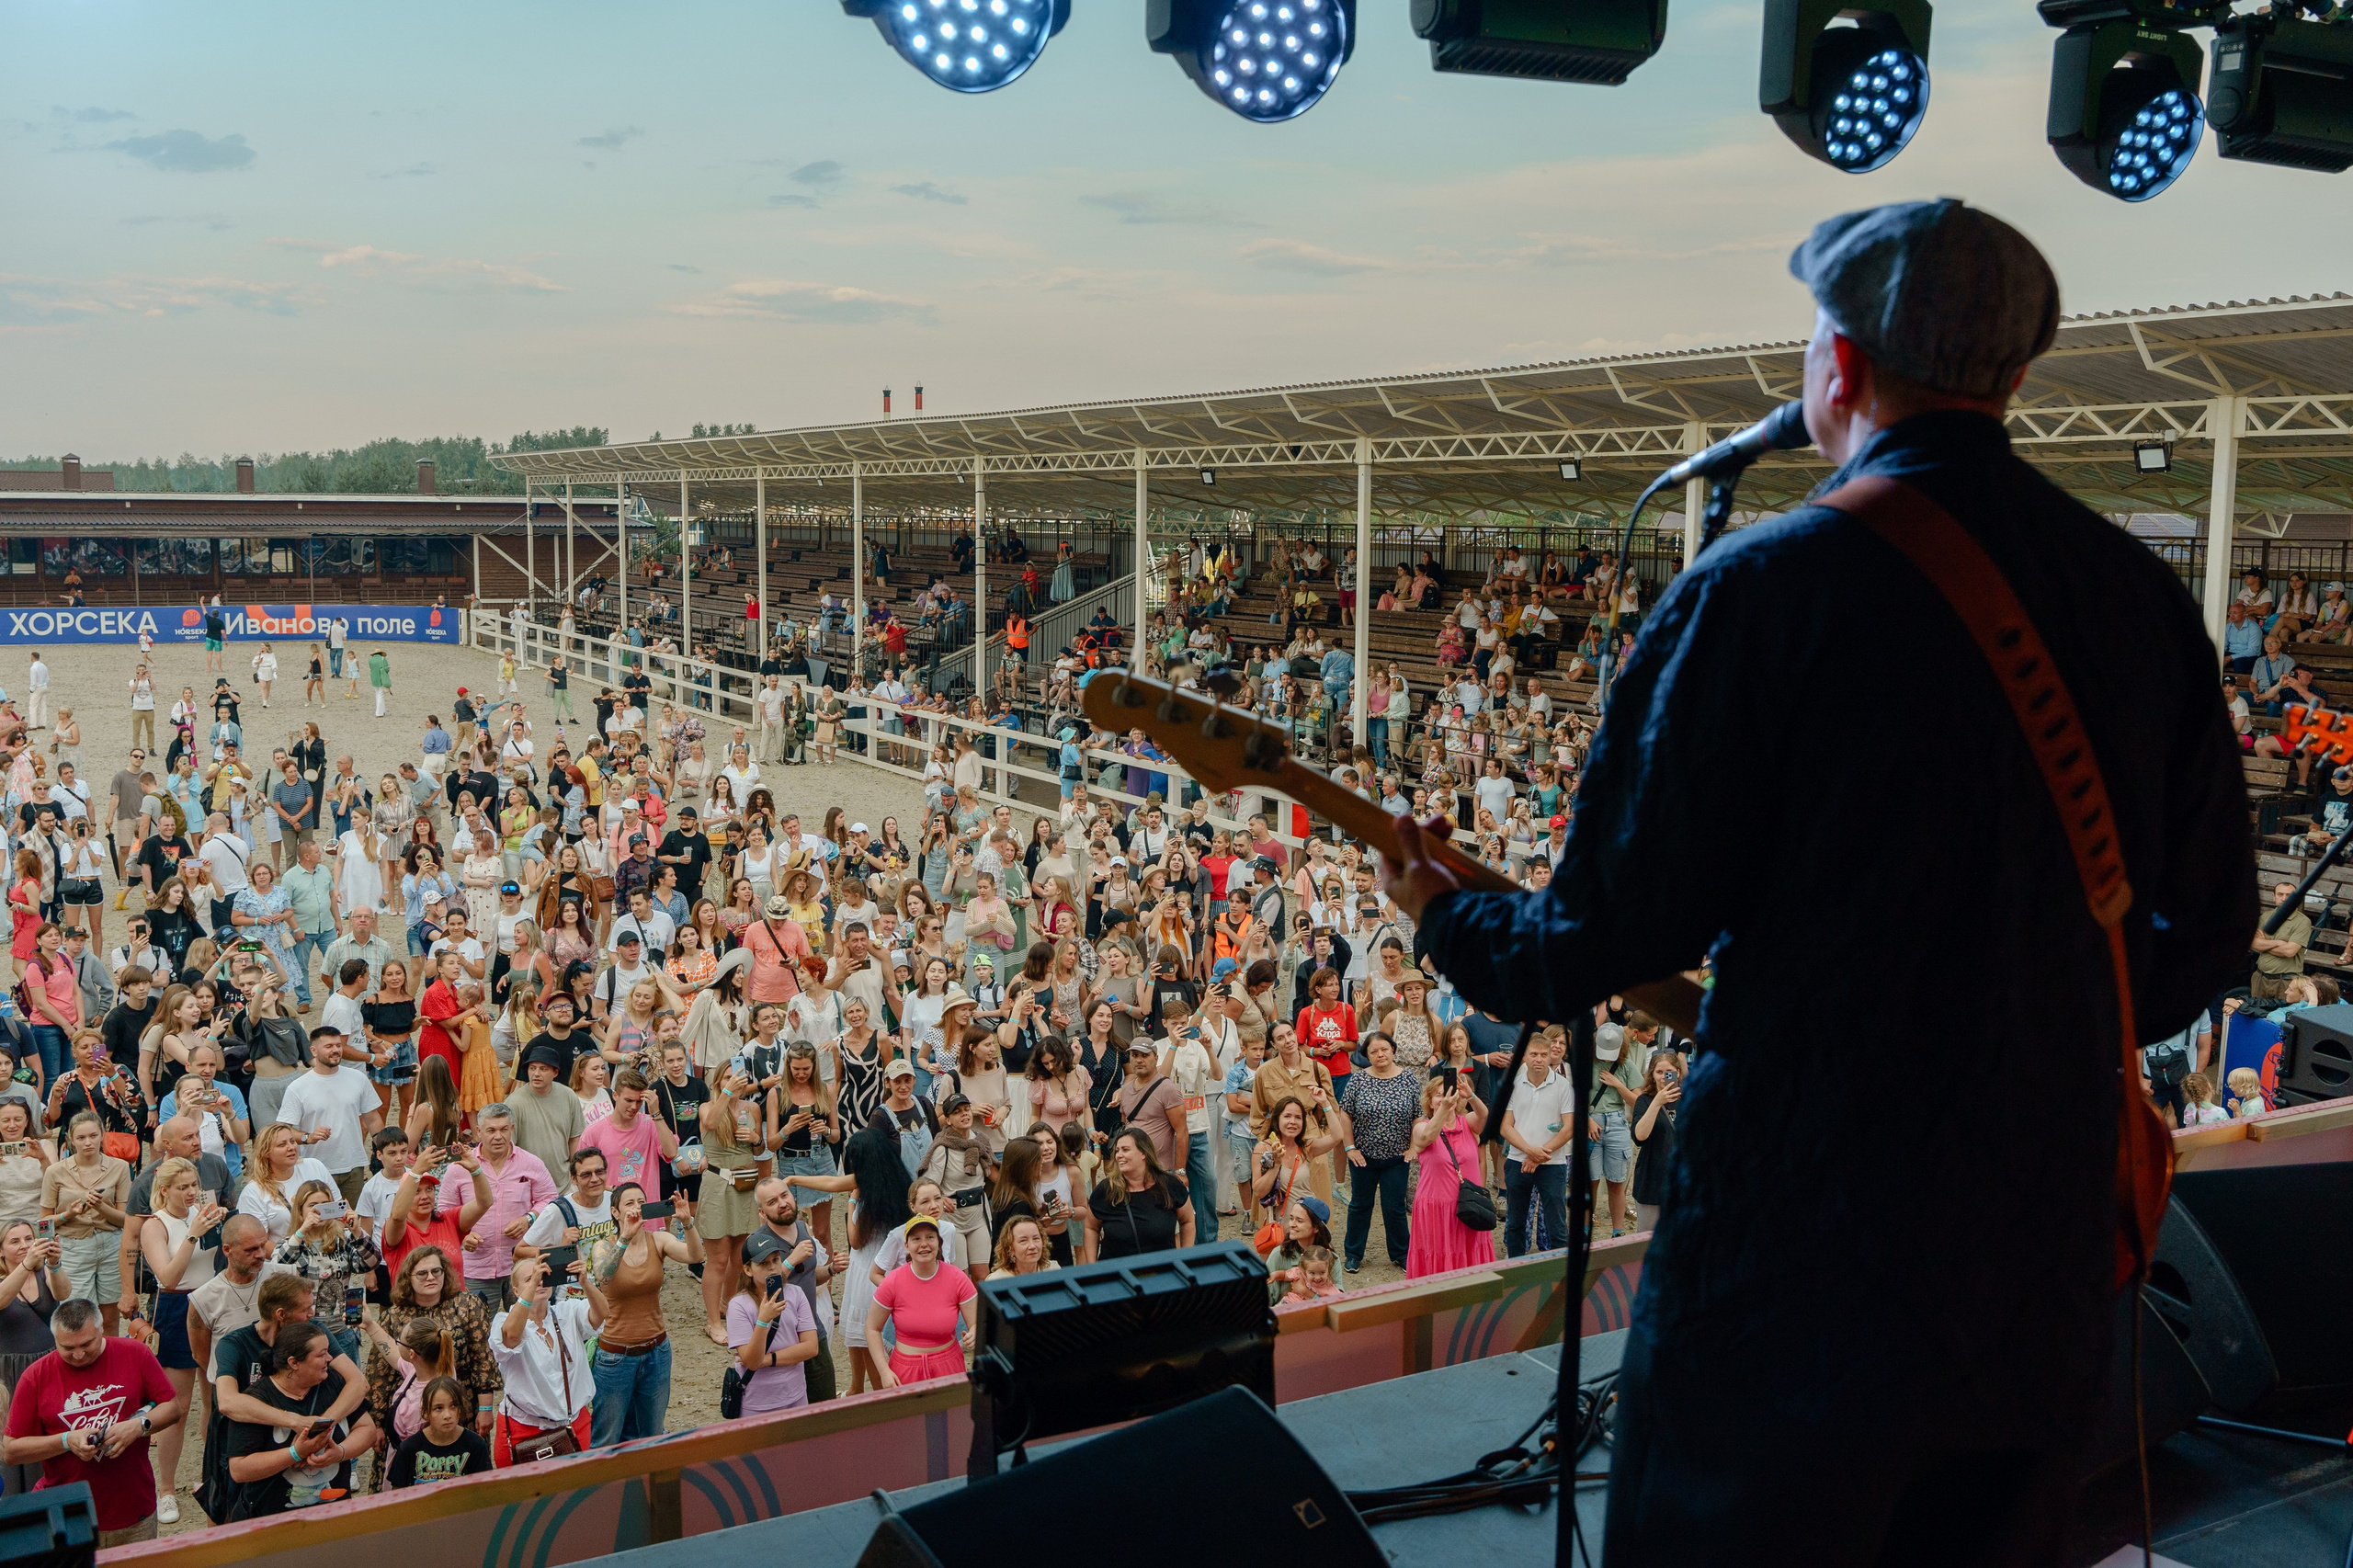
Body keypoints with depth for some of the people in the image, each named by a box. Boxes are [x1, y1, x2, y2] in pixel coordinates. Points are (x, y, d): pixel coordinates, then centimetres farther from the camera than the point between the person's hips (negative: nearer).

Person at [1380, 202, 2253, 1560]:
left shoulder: (1762, 587, -14)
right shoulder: (2143, 596, 2)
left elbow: (1617, 930, -13)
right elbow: (2208, 937, 10)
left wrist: (1449, 918, 7)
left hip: (1805, 1255, -5)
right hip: (2054, 1252, 6)